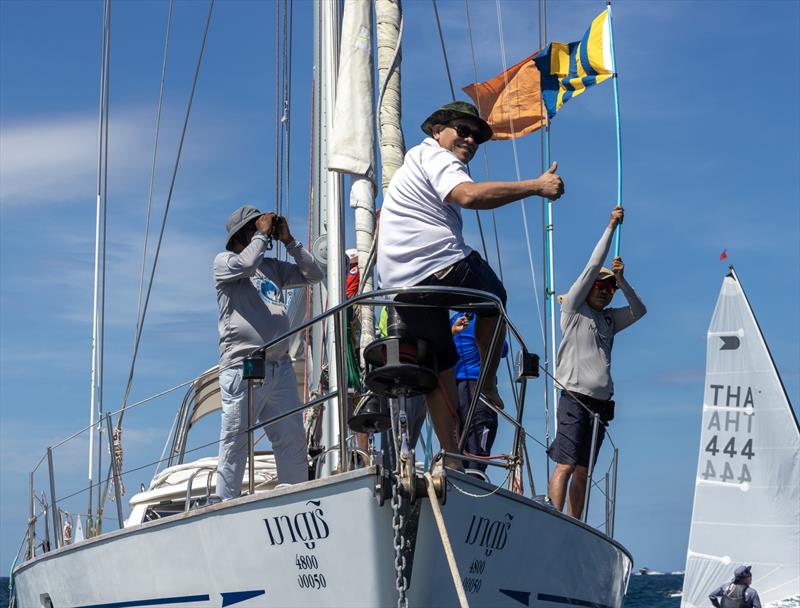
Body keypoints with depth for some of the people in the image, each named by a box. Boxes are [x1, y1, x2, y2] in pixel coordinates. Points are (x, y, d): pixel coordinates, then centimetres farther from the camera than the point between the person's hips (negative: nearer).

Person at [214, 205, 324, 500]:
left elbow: (314, 275, 18)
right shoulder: (223, 261, 7)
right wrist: (262, 234, 0)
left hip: (280, 367, 6)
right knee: (235, 443, -6)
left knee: (293, 441, 1)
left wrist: (289, 241, 12)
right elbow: (246, 265, -14)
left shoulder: (273, 267, 23)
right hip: (243, 369, -6)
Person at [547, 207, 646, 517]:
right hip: (575, 399, -6)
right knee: (565, 465, -12)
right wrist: (610, 227, 1)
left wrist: (621, 280, 0)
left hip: (601, 403, 6)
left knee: (583, 471, 6)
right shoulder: (573, 309, 4)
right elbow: (592, 268, -1)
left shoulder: (609, 319, 20)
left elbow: (639, 311, 10)